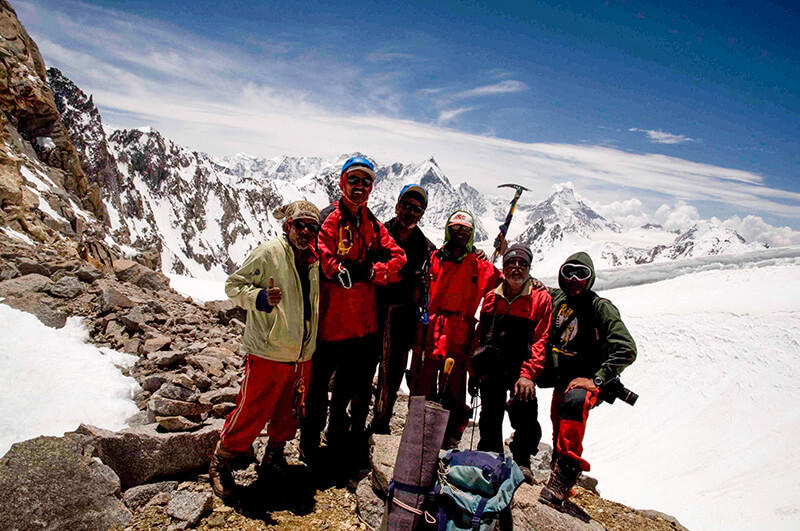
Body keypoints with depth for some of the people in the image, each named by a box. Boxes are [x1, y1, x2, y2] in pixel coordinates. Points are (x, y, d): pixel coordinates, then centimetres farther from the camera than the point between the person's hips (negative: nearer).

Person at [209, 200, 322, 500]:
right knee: (252, 411, 0)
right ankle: (220, 463, 23)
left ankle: (274, 455, 39)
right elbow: (233, 285, -10)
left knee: (289, 413, 17)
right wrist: (261, 298, -27)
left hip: (302, 355, 7)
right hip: (267, 353, -6)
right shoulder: (269, 253, -11)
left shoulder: (314, 260, 9)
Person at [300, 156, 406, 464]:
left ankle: (338, 433, 42)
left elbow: (397, 258, 5)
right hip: (331, 317, -6)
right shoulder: (330, 219, -7)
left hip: (363, 319, 6)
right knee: (320, 381, 8)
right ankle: (309, 443, 29)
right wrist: (362, 271, -14)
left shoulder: (372, 225, 12)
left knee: (351, 382, 20)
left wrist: (370, 272, -11)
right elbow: (325, 262, -19)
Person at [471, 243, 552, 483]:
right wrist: (476, 370, 13)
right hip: (492, 368, 3)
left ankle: (522, 461, 8)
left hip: (521, 367, -3)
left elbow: (540, 341, -9)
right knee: (490, 415, 7)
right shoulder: (492, 297, 6)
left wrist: (527, 374, -19)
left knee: (525, 410, -16)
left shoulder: (541, 298, -4)